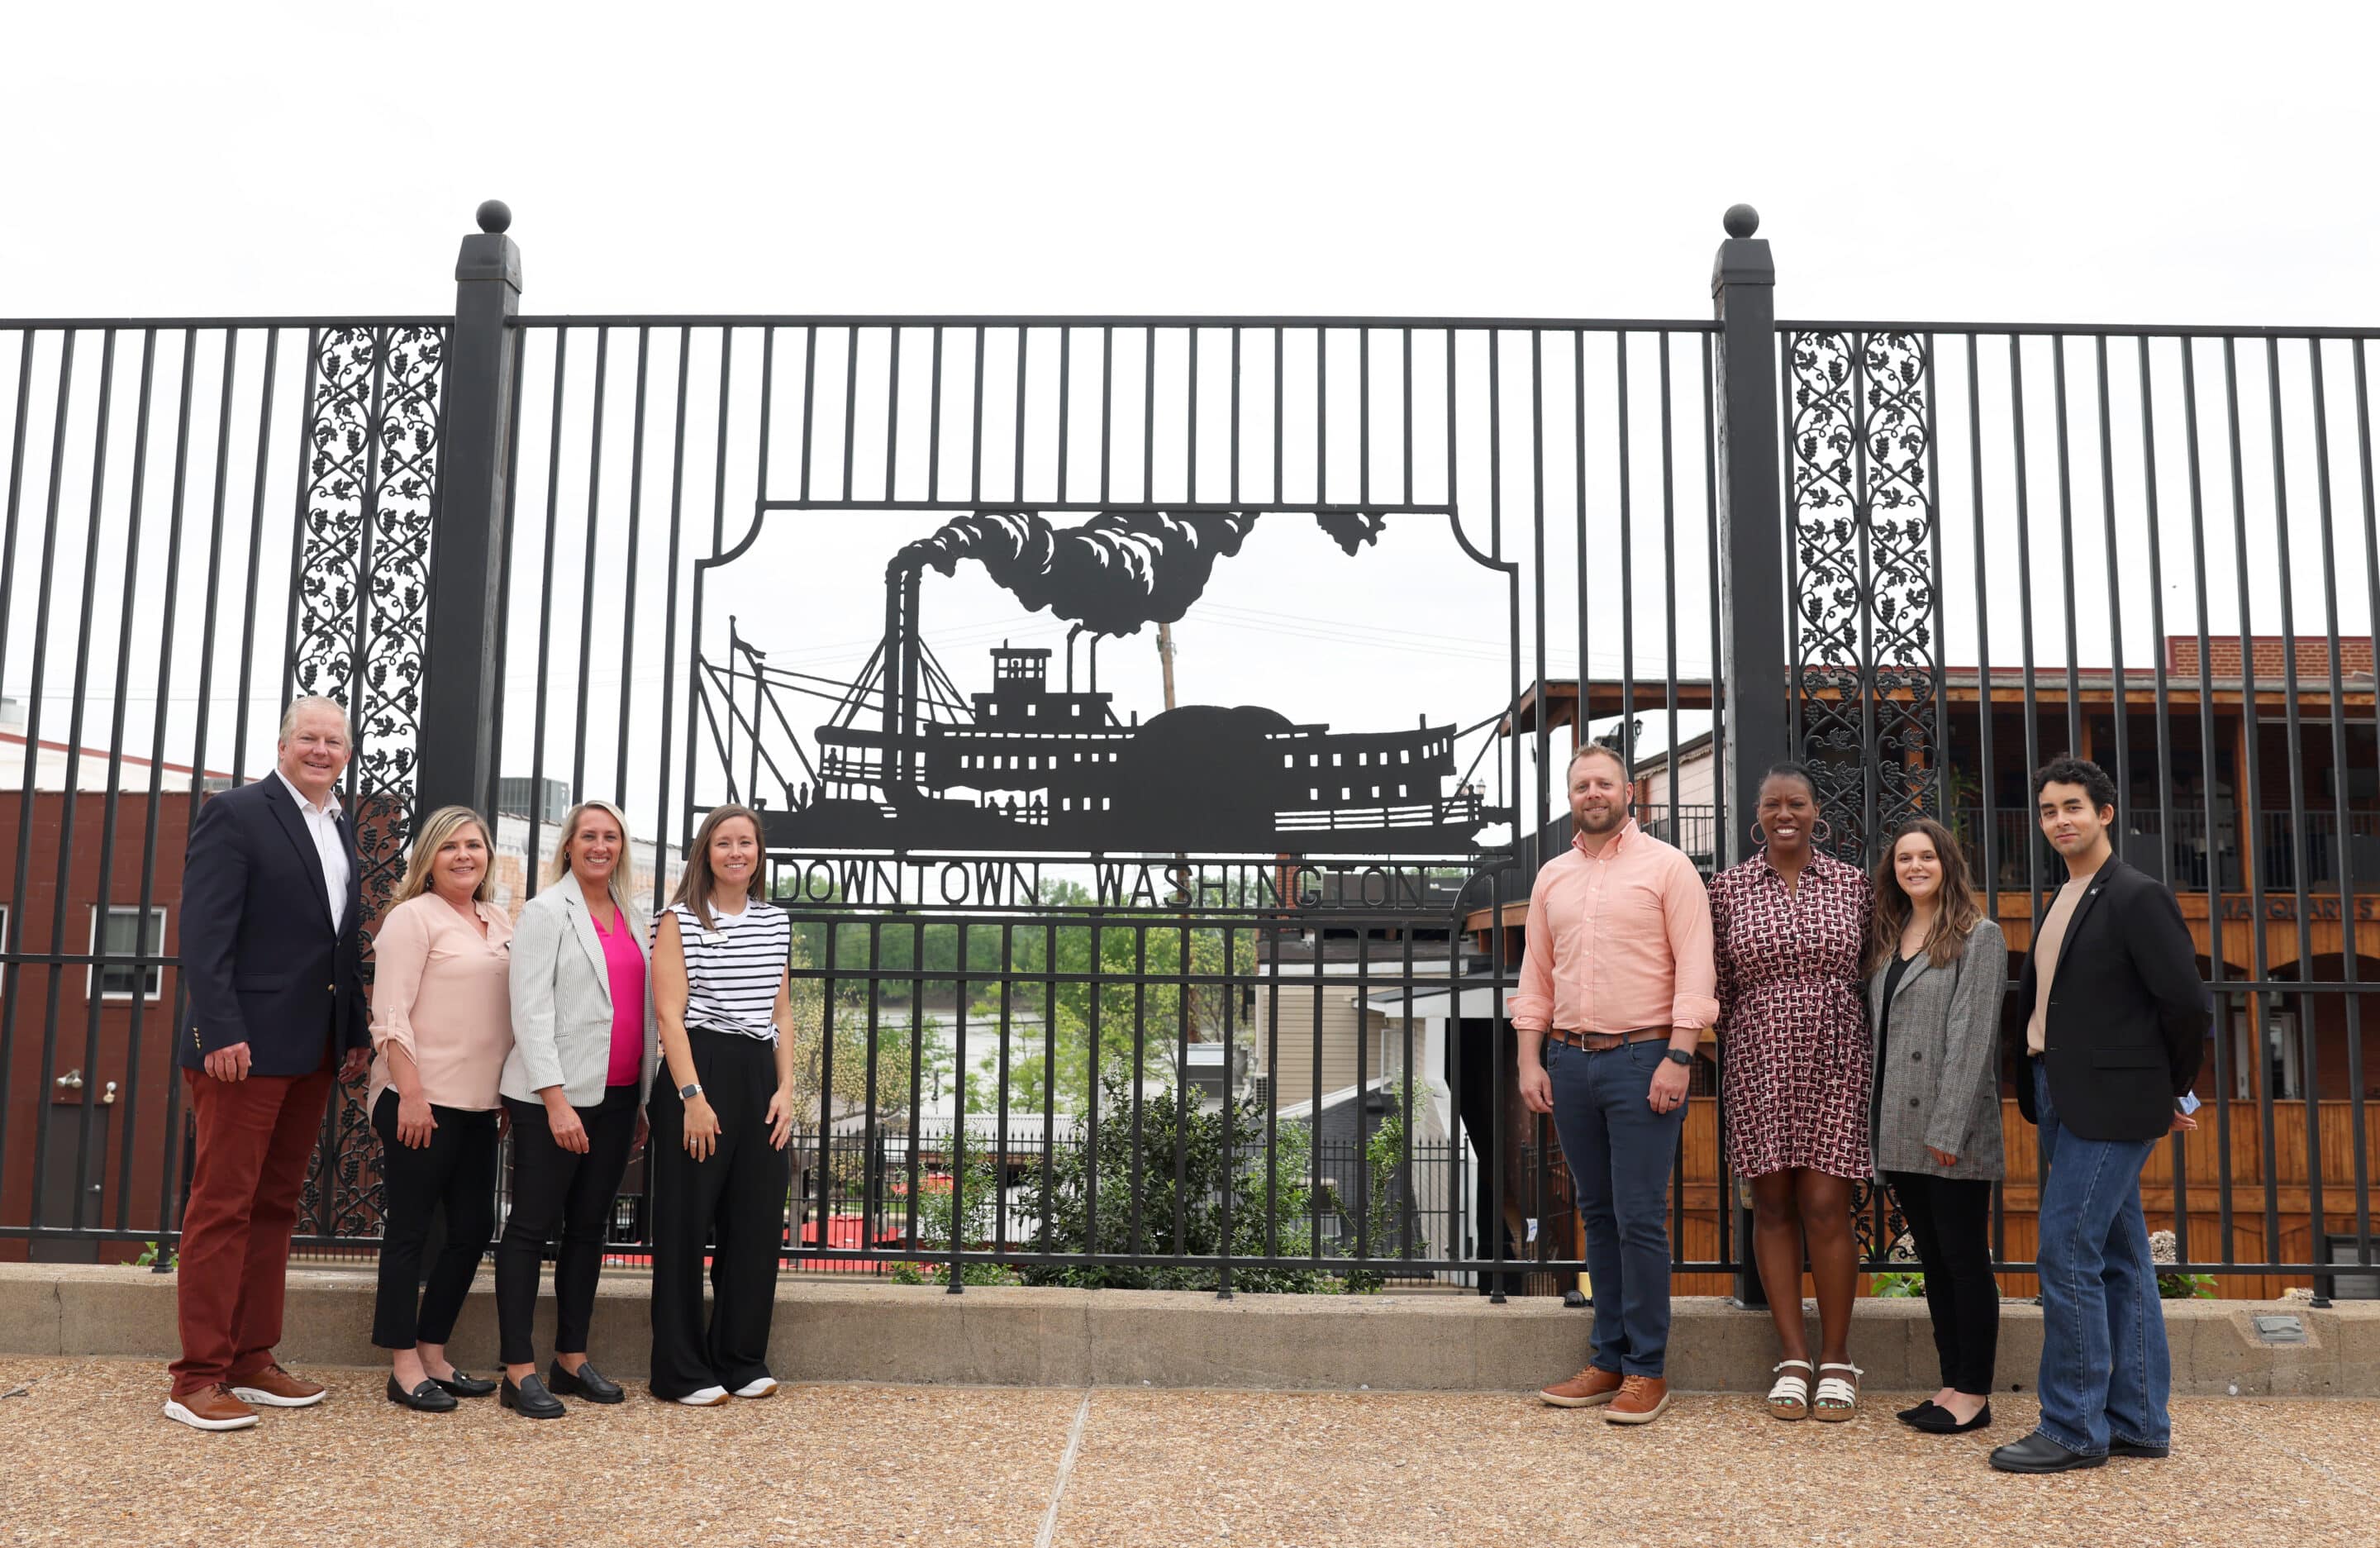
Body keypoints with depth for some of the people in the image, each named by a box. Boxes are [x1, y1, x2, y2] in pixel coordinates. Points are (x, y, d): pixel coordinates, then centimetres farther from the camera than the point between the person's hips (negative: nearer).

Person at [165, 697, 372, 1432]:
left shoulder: (339, 828, 17)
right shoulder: (235, 814, -6)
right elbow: (204, 930, -14)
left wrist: (356, 1032, 13)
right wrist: (222, 1033, -21)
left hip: (312, 1053, 8)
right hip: (246, 1048, -8)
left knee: (275, 1207, 12)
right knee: (222, 1206, -3)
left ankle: (252, 1361, 21)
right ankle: (197, 1379, 3)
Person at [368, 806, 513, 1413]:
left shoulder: (499, 924, 14)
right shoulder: (413, 917, -6)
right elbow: (391, 1013, -13)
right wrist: (411, 1095, -19)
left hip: (479, 1105, 7)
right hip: (420, 1101, -7)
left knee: (473, 1228, 9)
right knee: (409, 1231, 1)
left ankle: (433, 1354, 21)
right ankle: (404, 1367, 8)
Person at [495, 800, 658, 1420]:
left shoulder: (633, 917, 13)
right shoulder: (547, 911, -4)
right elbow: (531, 1010, -11)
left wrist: (644, 1099, 14)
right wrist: (555, 1098, -18)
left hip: (617, 1094, 6)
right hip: (556, 1095, -6)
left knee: (589, 1226, 11)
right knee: (533, 1225, 0)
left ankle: (572, 1358, 20)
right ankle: (519, 1371, 5)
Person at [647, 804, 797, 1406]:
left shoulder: (776, 921, 13)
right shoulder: (680, 920, -2)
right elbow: (669, 1012, -9)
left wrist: (785, 1088, 6)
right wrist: (692, 1096, -16)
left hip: (760, 1075, 5)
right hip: (697, 1070, -5)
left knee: (758, 1221, 6)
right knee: (687, 1223, 1)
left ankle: (741, 1359, 20)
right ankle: (681, 1371, 11)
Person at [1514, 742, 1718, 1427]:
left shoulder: (1666, 867, -1)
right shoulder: (1552, 877, 14)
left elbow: (1694, 970, -7)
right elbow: (1535, 978, 15)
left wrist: (1677, 1057, -15)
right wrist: (1530, 1061, 6)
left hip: (1643, 1059, -5)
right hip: (1570, 1060, 5)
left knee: (1639, 1218, -5)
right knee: (1598, 1215, 11)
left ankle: (1646, 1370, 6)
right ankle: (1609, 1360, 19)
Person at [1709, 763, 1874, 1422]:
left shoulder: (1853, 884, 5)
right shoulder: (1729, 887, 3)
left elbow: (1874, 976, 9)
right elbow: (1720, 985, 6)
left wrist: (1879, 1063, 6)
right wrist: (1724, 1065, 5)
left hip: (1834, 1064, 0)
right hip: (1760, 1064, 1)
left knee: (1826, 1207, -2)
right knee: (1773, 1205, 4)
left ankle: (1836, 1359, 12)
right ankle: (1792, 1357, 14)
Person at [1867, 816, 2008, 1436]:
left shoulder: (1978, 937, -5)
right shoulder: (1887, 941, 15)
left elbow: (1971, 1037, -12)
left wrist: (1948, 1130, -17)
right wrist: (1876, 1121, 9)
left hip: (1953, 1135, -7)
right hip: (1900, 1130, 7)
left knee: (1964, 1259, 0)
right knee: (1933, 1260, 12)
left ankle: (1975, 1395, 9)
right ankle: (1952, 1384, 20)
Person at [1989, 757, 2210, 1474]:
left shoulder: (2137, 897, -11)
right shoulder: (2061, 903, 15)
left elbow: (2188, 1003, -13)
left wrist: (2171, 1091, -2)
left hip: (2109, 1105, -8)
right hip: (2062, 1099, 8)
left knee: (2068, 1254, -9)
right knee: (2119, 1259, 13)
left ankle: (2073, 1428, 0)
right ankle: (2137, 1422, 20)